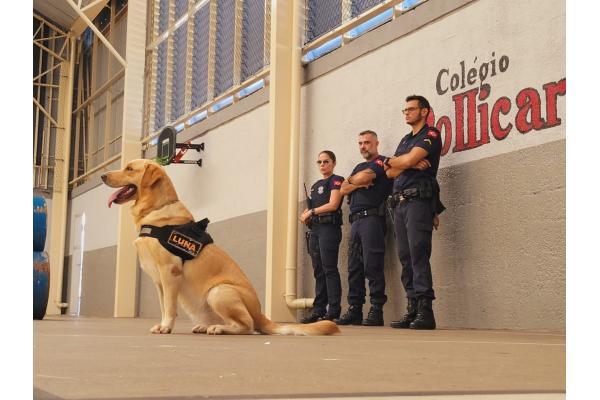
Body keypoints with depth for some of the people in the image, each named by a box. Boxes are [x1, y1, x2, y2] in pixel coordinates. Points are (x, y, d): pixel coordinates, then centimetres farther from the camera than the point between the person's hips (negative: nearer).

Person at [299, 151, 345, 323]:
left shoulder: (336, 180, 0)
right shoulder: (316, 185, 23)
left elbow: (333, 204, -11)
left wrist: (311, 212, -6)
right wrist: (306, 215, 1)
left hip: (329, 227, -8)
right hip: (315, 229, 8)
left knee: (329, 269, -11)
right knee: (318, 270, 6)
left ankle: (334, 310, -11)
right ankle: (319, 310, 7)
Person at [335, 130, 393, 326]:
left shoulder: (381, 162, 4)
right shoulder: (359, 167, 28)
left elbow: (363, 178, -10)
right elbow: (344, 189, 15)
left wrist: (351, 179, 11)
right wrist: (360, 182, -2)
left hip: (372, 217, -8)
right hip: (356, 220, 8)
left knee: (372, 266, -12)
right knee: (354, 267, 4)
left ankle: (376, 310, -11)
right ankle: (354, 310, 6)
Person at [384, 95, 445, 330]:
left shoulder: (431, 135, 2)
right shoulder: (405, 140, 26)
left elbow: (408, 159, -12)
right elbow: (390, 172, 15)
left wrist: (390, 160, 8)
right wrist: (410, 164, -3)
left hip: (419, 201, -8)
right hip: (399, 203, 8)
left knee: (418, 255, -15)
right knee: (405, 257, 3)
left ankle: (425, 311, -16)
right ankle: (412, 310, 4)